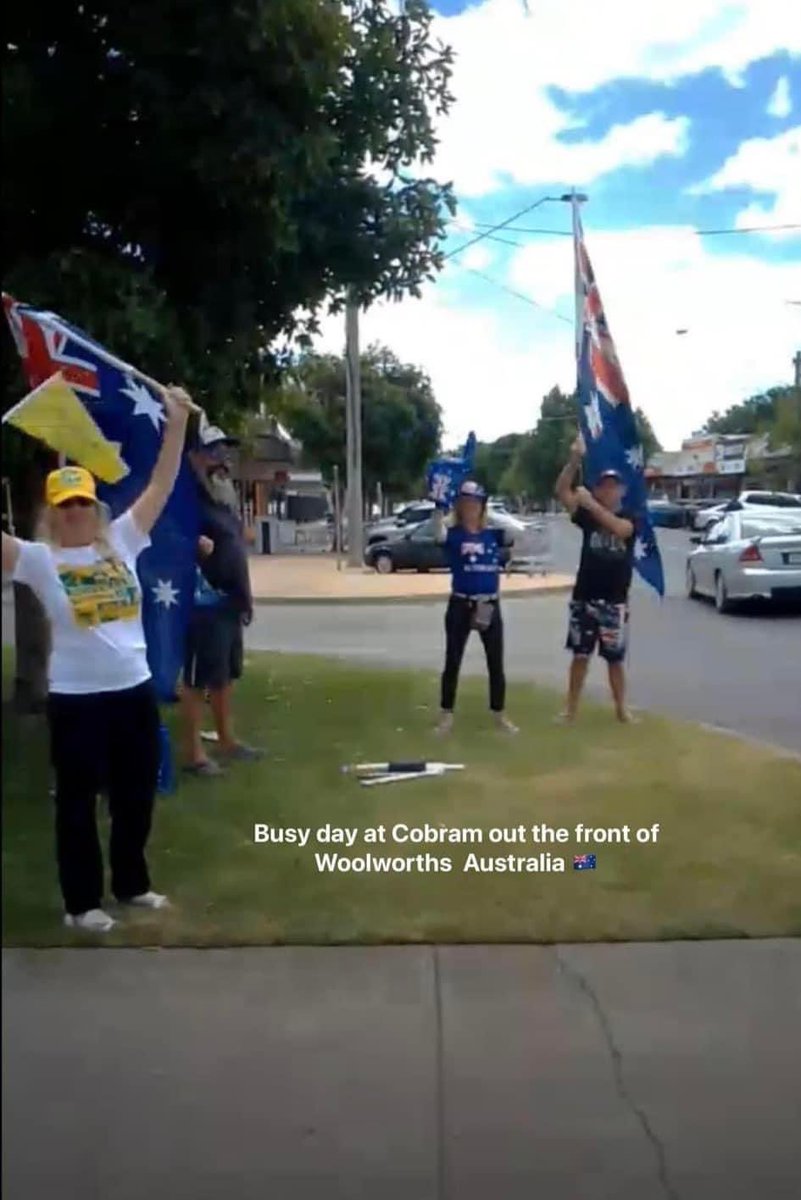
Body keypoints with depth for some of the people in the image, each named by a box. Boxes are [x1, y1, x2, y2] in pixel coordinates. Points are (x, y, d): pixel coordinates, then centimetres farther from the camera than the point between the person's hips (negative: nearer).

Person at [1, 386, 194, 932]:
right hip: (76, 698, -4)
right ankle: (82, 902, 23)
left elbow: (161, 485, 0)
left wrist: (176, 422, -4)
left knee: (137, 795, 17)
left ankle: (132, 883, 36)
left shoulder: (121, 541, 2)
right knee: (78, 801, 8)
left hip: (135, 689, 4)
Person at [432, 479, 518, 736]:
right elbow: (439, 534, -27)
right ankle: (446, 716, 15)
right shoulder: (454, 534, -4)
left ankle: (500, 715, 22)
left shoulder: (493, 535, 6)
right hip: (460, 605, -3)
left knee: (496, 663, 9)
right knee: (453, 662, 4)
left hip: (490, 606, 3)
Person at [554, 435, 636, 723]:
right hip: (584, 597, 1)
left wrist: (592, 504, -35)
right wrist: (575, 459, -24)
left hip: (615, 600, -1)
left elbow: (620, 528, -27)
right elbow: (561, 491, -12)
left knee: (615, 658, 7)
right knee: (580, 654, 7)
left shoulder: (630, 517, -2)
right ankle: (571, 708, 14)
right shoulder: (586, 515, 3)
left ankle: (621, 708, 19)